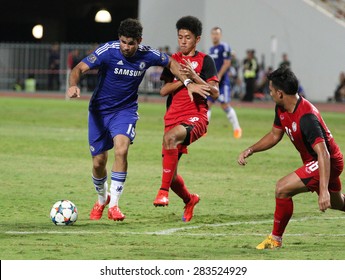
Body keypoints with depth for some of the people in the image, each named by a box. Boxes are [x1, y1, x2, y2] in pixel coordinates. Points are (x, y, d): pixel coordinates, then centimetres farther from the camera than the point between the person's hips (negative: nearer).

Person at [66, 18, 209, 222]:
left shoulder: (147, 55, -11)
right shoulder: (108, 51, -19)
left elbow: (171, 63, 9)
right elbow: (79, 69, -22)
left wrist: (188, 83, -2)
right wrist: (73, 85, -44)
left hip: (125, 111, 0)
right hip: (100, 110, 0)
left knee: (121, 149, -27)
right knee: (99, 162, 2)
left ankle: (114, 205, -19)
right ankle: (102, 199, 35)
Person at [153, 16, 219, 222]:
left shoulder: (205, 60, 2)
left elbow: (215, 93, -7)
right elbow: (164, 90, 4)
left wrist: (194, 76, -18)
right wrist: (184, 80, -10)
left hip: (196, 117, -5)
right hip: (173, 118, 5)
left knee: (170, 136, -38)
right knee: (170, 173, 3)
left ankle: (164, 191, -36)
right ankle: (189, 200, 35)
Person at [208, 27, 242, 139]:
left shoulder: (224, 47, -8)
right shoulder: (211, 49, 16)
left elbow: (226, 63, -14)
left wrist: (218, 76, -19)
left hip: (222, 81, -7)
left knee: (225, 105, -7)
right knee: (207, 103, -1)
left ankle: (237, 128, 4)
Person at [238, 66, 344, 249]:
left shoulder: (306, 117, -33)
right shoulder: (281, 109, -5)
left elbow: (323, 154, -39)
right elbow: (275, 135, 13)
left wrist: (324, 191, -45)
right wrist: (250, 150, -2)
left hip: (328, 163, -10)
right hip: (311, 162, 10)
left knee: (282, 188, -19)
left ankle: (276, 239, -4)